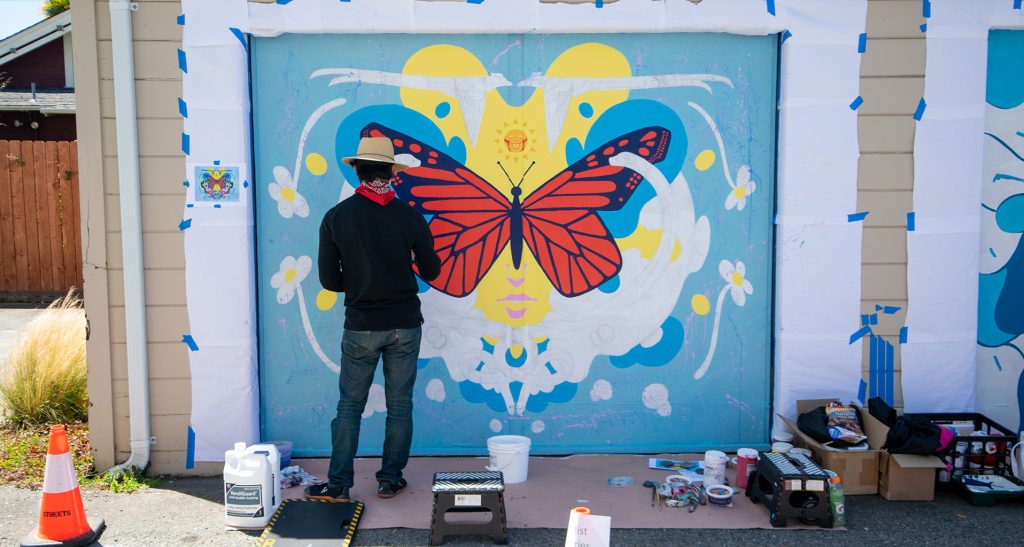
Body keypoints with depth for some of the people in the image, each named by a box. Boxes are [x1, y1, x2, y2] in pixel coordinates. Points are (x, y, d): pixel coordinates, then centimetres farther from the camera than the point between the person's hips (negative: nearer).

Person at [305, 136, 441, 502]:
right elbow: (431, 270, 3)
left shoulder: (336, 217, -5)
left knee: (350, 406, 10)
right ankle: (390, 479, 20)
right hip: (405, 324, 1)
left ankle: (338, 485, 14)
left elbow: (329, 279, -3)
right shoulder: (409, 216, -4)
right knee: (400, 405, 12)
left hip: (361, 326, 0)